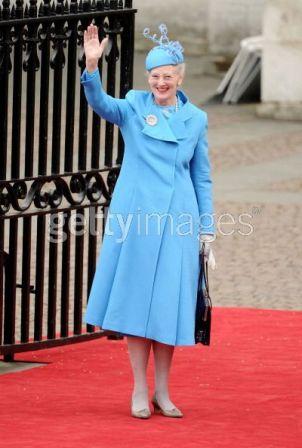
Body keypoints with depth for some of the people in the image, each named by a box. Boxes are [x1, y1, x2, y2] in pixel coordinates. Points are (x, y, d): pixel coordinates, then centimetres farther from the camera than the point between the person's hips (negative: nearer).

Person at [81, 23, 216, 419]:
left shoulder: (195, 119, 8)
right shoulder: (135, 107, 1)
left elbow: (202, 178, 12)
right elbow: (101, 104, -20)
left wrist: (207, 230, 8)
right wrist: (92, 67, -38)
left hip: (177, 222, 2)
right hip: (135, 218, -2)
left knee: (168, 304, 4)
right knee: (135, 300, 1)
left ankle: (162, 392, 13)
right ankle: (139, 390, 8)